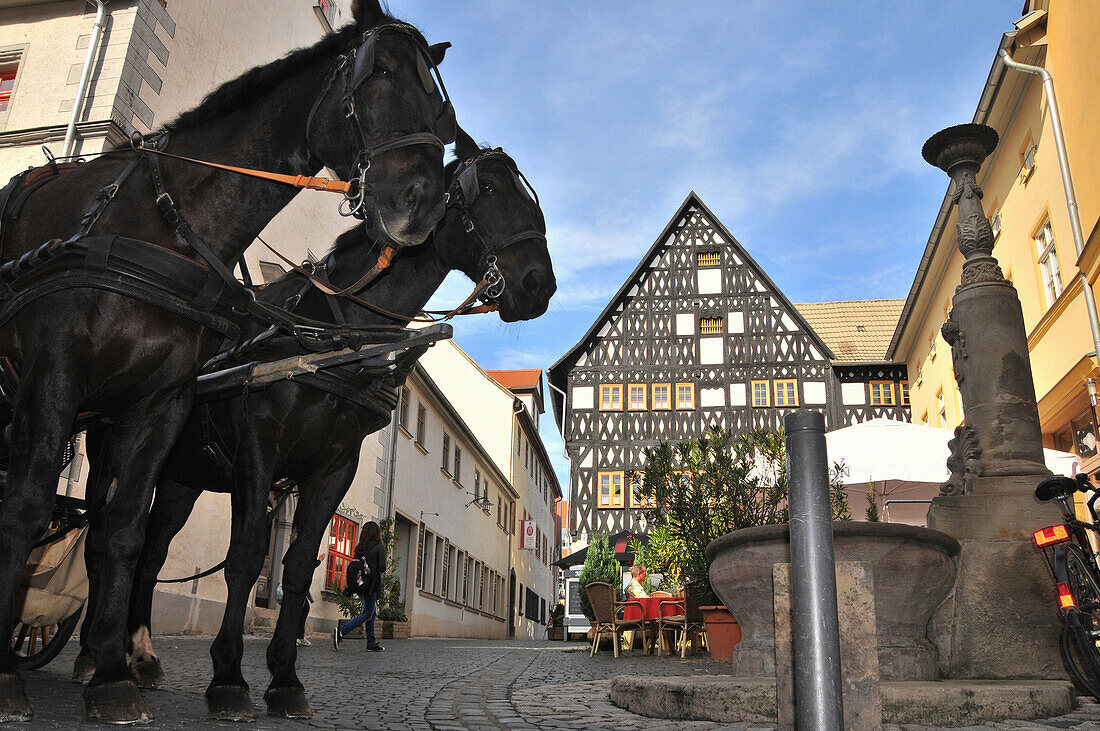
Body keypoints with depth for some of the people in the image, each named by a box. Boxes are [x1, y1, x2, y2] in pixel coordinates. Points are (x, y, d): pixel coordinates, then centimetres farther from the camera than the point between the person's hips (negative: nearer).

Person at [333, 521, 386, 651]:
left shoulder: (359, 547, 9)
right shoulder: (379, 547, -8)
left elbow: (354, 566, 6)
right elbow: (382, 568, -12)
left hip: (360, 585, 7)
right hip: (371, 585, -7)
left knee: (373, 611, 16)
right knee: (367, 614, -1)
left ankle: (371, 643, 16)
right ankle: (341, 631, -17)